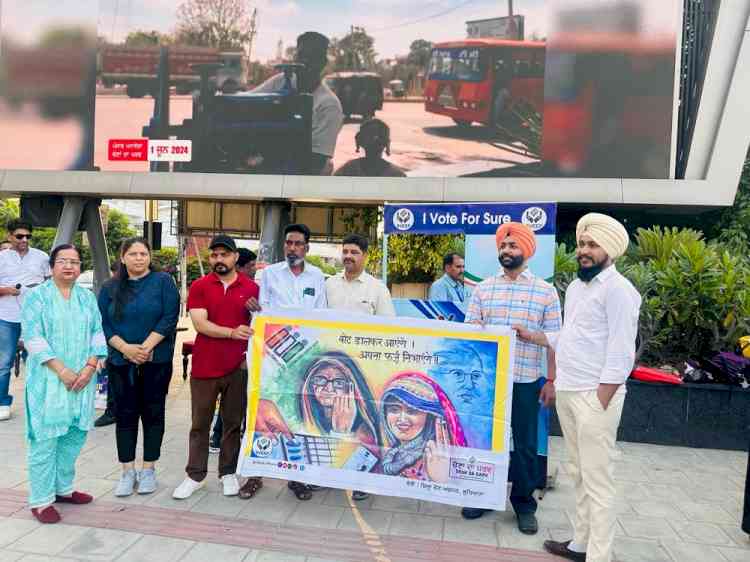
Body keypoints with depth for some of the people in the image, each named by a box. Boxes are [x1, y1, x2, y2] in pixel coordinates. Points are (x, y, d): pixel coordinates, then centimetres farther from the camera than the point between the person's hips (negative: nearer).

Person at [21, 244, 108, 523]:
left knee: (75, 435, 11)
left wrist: (89, 367, -7)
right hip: (48, 379, -4)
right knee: (45, 438, 0)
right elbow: (33, 338, -9)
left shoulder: (88, 297, 12)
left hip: (82, 378, 4)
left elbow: (98, 334, 7)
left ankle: (63, 488, 27)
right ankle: (41, 500, 11)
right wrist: (61, 370, -16)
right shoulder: (37, 296, -1)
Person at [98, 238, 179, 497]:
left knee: (153, 414, 6)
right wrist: (126, 348, -14)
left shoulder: (163, 281, -2)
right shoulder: (110, 287, 7)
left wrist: (146, 347, -16)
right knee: (125, 415, 7)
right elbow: (103, 323, 1)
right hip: (121, 362, 2)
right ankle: (127, 472, 19)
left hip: (156, 361, -2)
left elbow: (169, 318, -9)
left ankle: (149, 470, 19)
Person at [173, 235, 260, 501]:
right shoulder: (199, 286, 0)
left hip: (238, 367, 1)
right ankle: (195, 476, 22)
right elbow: (200, 324, -10)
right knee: (200, 424, 10)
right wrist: (232, 333, -23)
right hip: (204, 366, 0)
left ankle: (228, 474, 25)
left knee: (233, 423, 11)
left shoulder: (252, 287, 3)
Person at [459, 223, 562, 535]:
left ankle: (524, 504, 27)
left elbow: (553, 340, 0)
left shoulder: (546, 291, 0)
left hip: (526, 380, -1)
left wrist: (552, 381, -4)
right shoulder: (483, 288, 5)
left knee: (524, 445, 10)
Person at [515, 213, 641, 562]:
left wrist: (599, 403, -18)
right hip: (566, 392, 8)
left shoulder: (617, 288, -12)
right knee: (579, 474, 17)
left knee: (597, 480, 0)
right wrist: (531, 337, 14)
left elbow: (621, 354, -16)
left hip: (595, 395, -8)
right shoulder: (575, 286, 14)